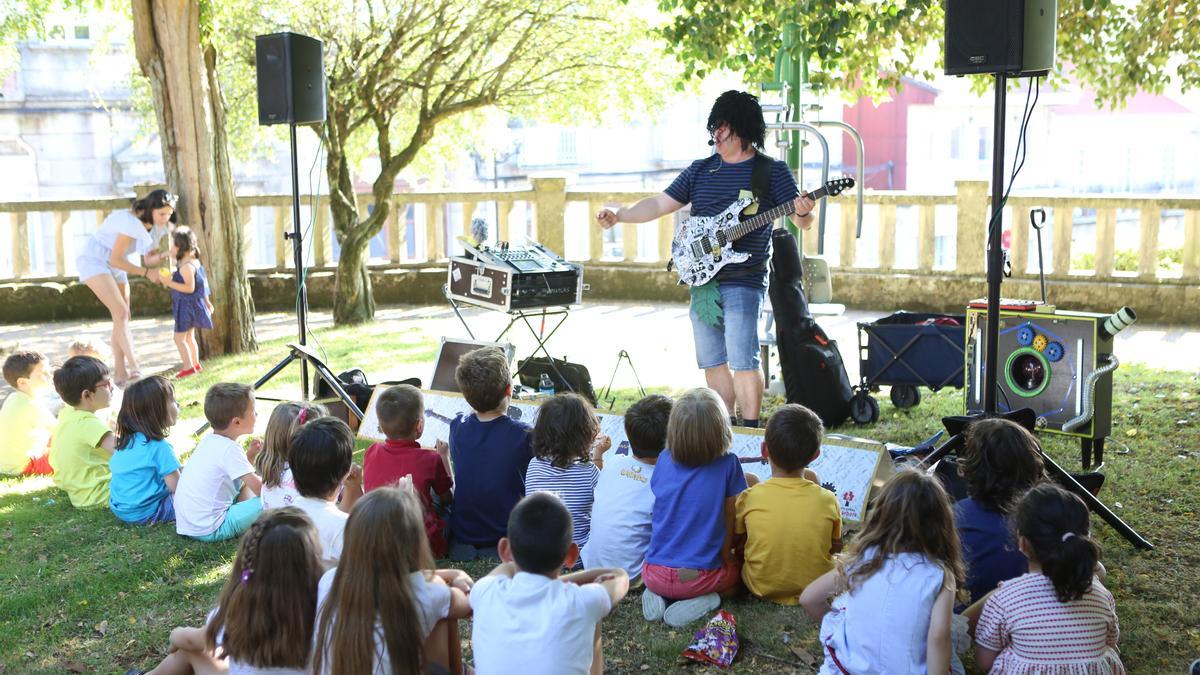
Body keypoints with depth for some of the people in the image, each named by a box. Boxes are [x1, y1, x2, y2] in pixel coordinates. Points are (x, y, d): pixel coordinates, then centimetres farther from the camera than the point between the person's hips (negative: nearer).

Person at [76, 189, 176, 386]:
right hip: (94, 261, -9)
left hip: (115, 266, 9)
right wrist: (146, 273, -19)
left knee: (122, 318, 2)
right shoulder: (131, 222, -27)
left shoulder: (155, 227, 0)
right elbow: (115, 259, -24)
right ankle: (134, 369, -31)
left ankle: (121, 374, 3)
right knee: (121, 312, -23)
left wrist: (165, 255, -18)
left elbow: (148, 259, 4)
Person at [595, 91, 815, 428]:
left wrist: (802, 213, -28)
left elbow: (803, 221, -5)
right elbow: (660, 204, 12)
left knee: (742, 359, -12)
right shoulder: (701, 170, 12)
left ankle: (750, 430, -3)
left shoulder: (773, 171, -2)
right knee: (712, 360, 11)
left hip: (743, 282, -6)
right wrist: (618, 215, -1)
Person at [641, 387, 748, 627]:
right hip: (702, 576, -4)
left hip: (654, 575, 4)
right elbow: (732, 523, -3)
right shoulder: (728, 465, -10)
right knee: (739, 571, 25)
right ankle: (702, 600, -2)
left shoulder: (664, 461, 0)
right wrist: (726, 554, 15)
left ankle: (655, 595, 6)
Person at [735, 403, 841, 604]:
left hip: (762, 587, -1)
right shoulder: (827, 500, -18)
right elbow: (836, 546, -2)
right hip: (816, 587, 1)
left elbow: (734, 541, -3)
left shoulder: (749, 498, -20)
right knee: (810, 476, 13)